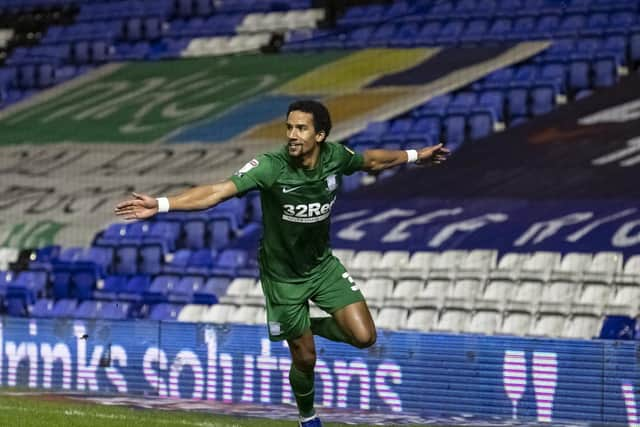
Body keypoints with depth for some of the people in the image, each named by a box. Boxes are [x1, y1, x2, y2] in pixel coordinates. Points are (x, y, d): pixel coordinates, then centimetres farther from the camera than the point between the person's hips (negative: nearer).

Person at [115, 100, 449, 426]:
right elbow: (218, 191, -39)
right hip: (283, 276, -4)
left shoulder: (335, 156, -15)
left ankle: (312, 326, 25)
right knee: (305, 358, 6)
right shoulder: (271, 166, -30)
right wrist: (160, 205, -51)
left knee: (364, 337, -6)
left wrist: (414, 156, 21)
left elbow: (370, 161, 9)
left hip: (322, 264, 4)